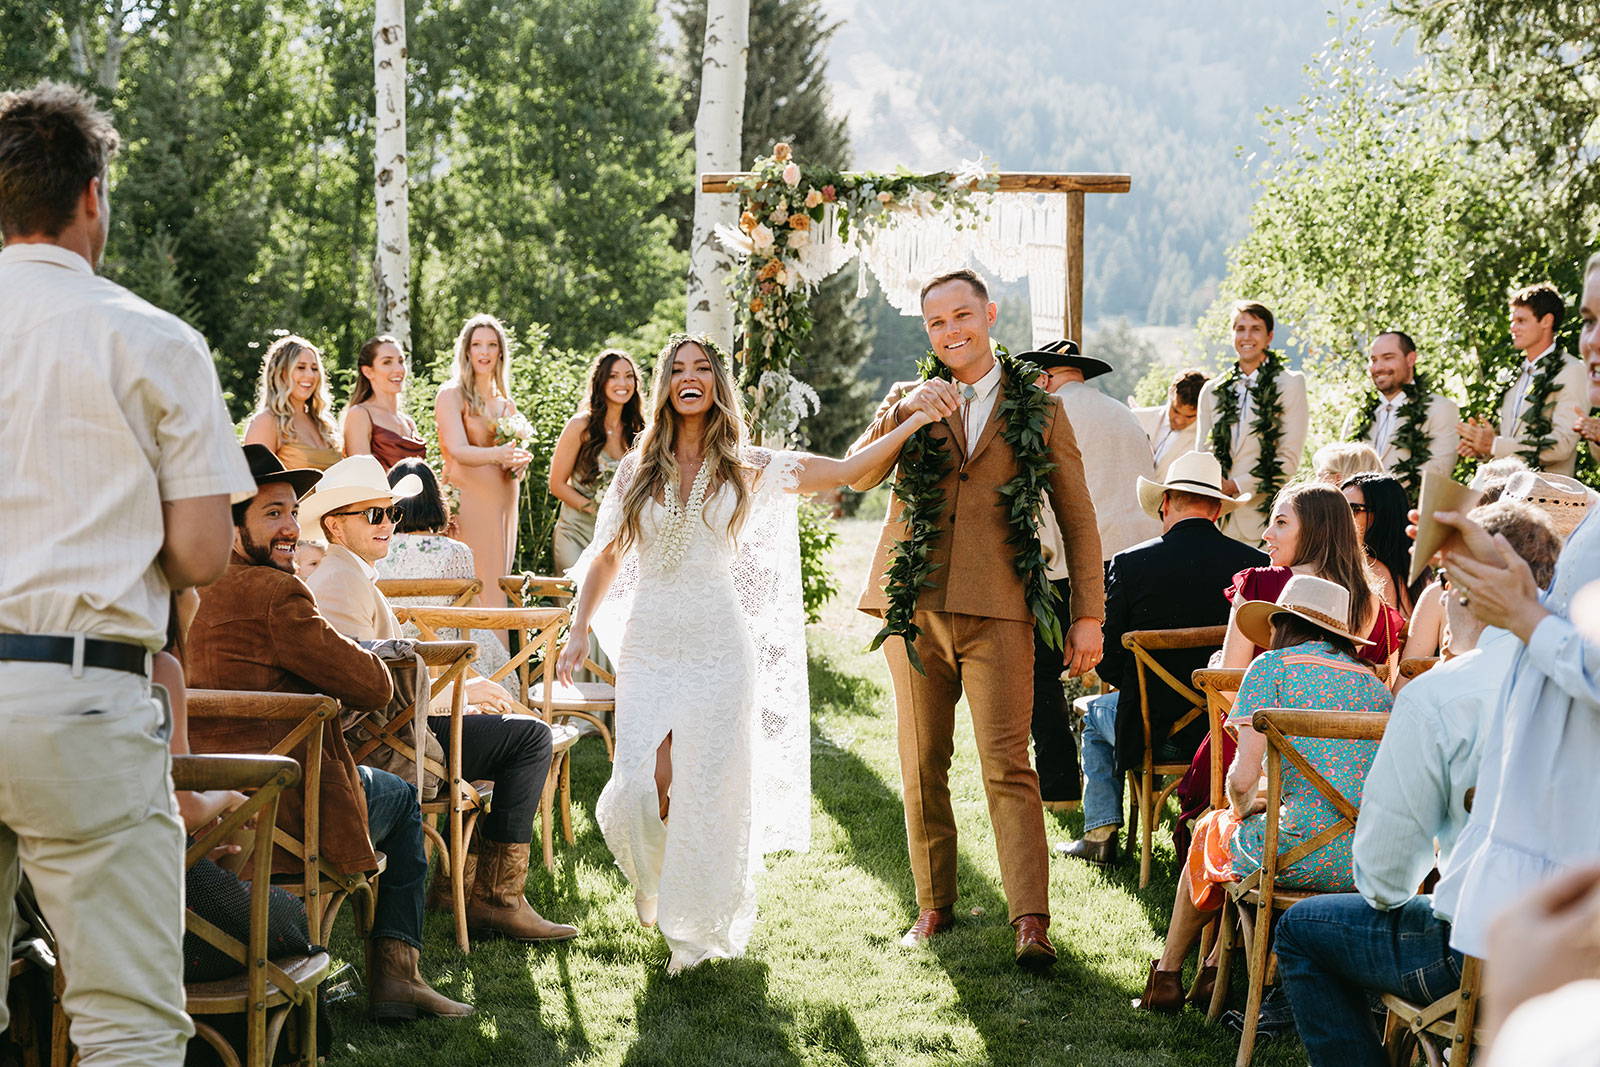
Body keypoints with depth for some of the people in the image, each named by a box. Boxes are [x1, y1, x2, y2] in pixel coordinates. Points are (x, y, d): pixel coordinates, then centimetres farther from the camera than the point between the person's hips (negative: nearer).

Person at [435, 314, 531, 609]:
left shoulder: (506, 404, 16)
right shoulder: (451, 395, -4)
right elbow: (458, 450, -17)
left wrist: (519, 462, -2)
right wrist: (496, 455, -36)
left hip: (503, 504, 7)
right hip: (469, 503, -7)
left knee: (495, 591, 7)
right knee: (473, 592, -12)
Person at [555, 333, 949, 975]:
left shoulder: (747, 468, 5)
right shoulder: (637, 469, 8)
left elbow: (845, 471, 3)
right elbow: (605, 557, 13)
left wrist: (915, 422, -2)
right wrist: (579, 633, 5)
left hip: (718, 640, 0)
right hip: (648, 639, 1)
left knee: (708, 789, -3)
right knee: (640, 788, -9)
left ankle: (697, 927, 14)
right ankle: (656, 886, 24)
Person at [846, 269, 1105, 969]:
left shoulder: (1038, 409, 9)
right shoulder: (913, 401, 13)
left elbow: (1077, 518, 10)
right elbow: (859, 475, -2)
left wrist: (1088, 615, 5)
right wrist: (902, 411, -17)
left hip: (997, 611, -3)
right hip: (912, 607, 3)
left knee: (1007, 766, -10)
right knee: (922, 768, 9)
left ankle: (1031, 921, -11)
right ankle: (934, 905, 20)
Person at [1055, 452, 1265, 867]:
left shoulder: (1130, 564, -11)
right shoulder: (1256, 564, -6)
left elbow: (1108, 661, -7)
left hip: (1157, 733, -2)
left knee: (1097, 713, 31)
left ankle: (1100, 836, 31)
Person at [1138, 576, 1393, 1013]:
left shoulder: (1272, 667, 2)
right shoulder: (1375, 682, 17)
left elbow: (1243, 777, -7)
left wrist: (1243, 807, 17)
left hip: (1304, 856, -5)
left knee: (1211, 830, 27)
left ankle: (1166, 974, 43)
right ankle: (1215, 973, 41)